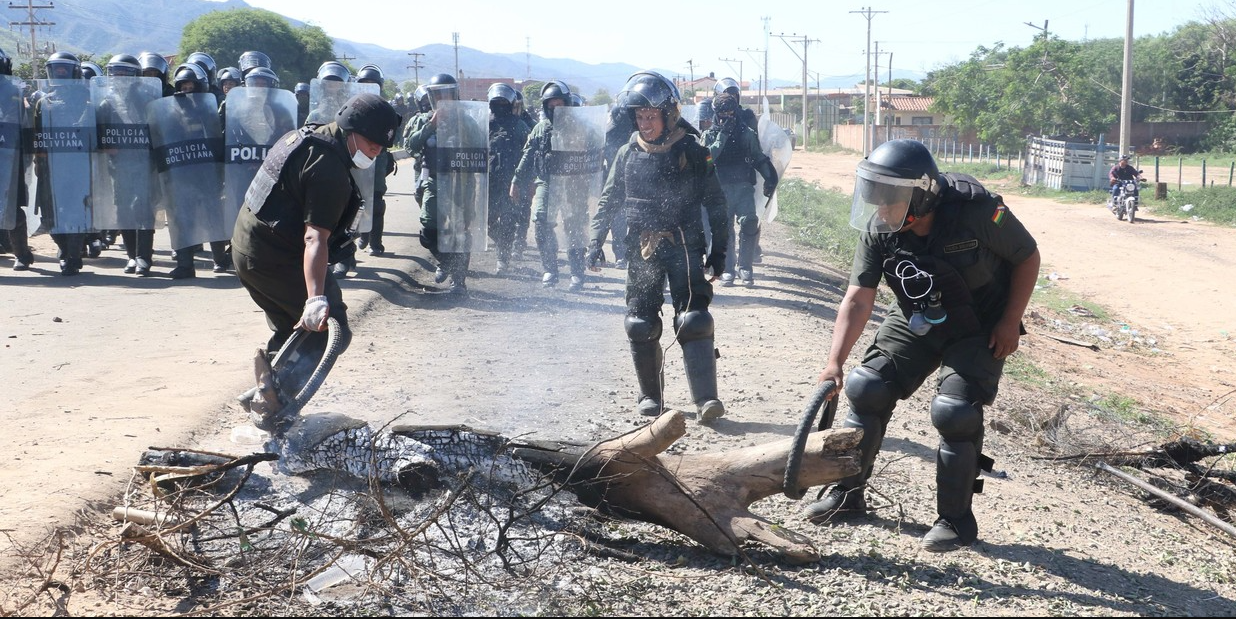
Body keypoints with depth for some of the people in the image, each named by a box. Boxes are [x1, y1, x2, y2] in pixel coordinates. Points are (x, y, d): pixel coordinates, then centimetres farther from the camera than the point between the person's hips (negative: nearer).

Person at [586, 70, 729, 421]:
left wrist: (719, 250, 2)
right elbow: (608, 202, 13)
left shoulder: (693, 153, -2)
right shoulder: (627, 155, 6)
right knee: (641, 325, 3)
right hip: (641, 250, 3)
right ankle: (650, 396, 17)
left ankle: (706, 398, -13)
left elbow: (716, 204, 4)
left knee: (693, 321, -12)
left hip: (685, 247, -3)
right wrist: (595, 243, 6)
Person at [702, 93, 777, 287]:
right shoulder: (710, 135, 6)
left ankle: (745, 267, -6)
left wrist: (770, 177, 2)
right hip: (721, 189, 0)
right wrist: (722, 136, -15)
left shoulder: (746, 133, 8)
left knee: (749, 224, -15)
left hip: (744, 186, 0)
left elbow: (759, 158, 14)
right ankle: (727, 269, 5)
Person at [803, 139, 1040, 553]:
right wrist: (835, 362, -22)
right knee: (865, 388, -6)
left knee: (955, 411, -19)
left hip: (979, 329, -4)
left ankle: (956, 519, 1)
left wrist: (1010, 323, -16)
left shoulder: (977, 212, -29)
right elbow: (858, 299, -14)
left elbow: (1027, 257, -14)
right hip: (916, 320, 4)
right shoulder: (878, 231, -17)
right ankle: (847, 491, 13)